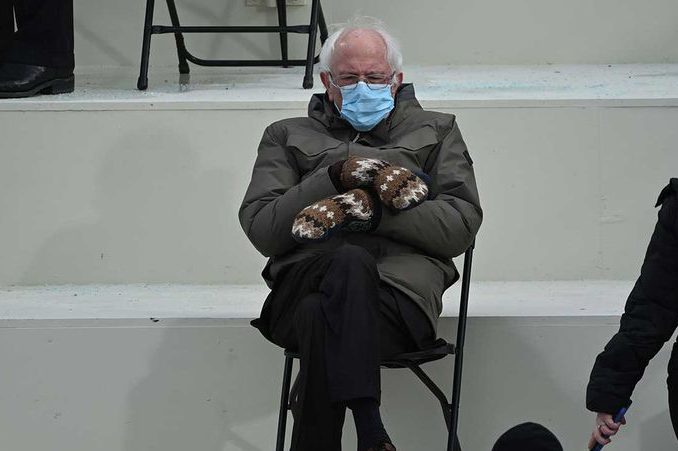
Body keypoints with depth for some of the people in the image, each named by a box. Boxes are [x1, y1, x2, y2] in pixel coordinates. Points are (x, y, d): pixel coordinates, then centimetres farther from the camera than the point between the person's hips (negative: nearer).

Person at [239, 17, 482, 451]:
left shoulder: (436, 131, 29)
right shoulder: (289, 136, 30)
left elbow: (462, 224, 10)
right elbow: (261, 229, 12)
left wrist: (373, 209, -4)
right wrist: (335, 176, -1)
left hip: (402, 288, 0)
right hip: (306, 276, 1)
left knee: (321, 319, -37)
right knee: (351, 264, -39)